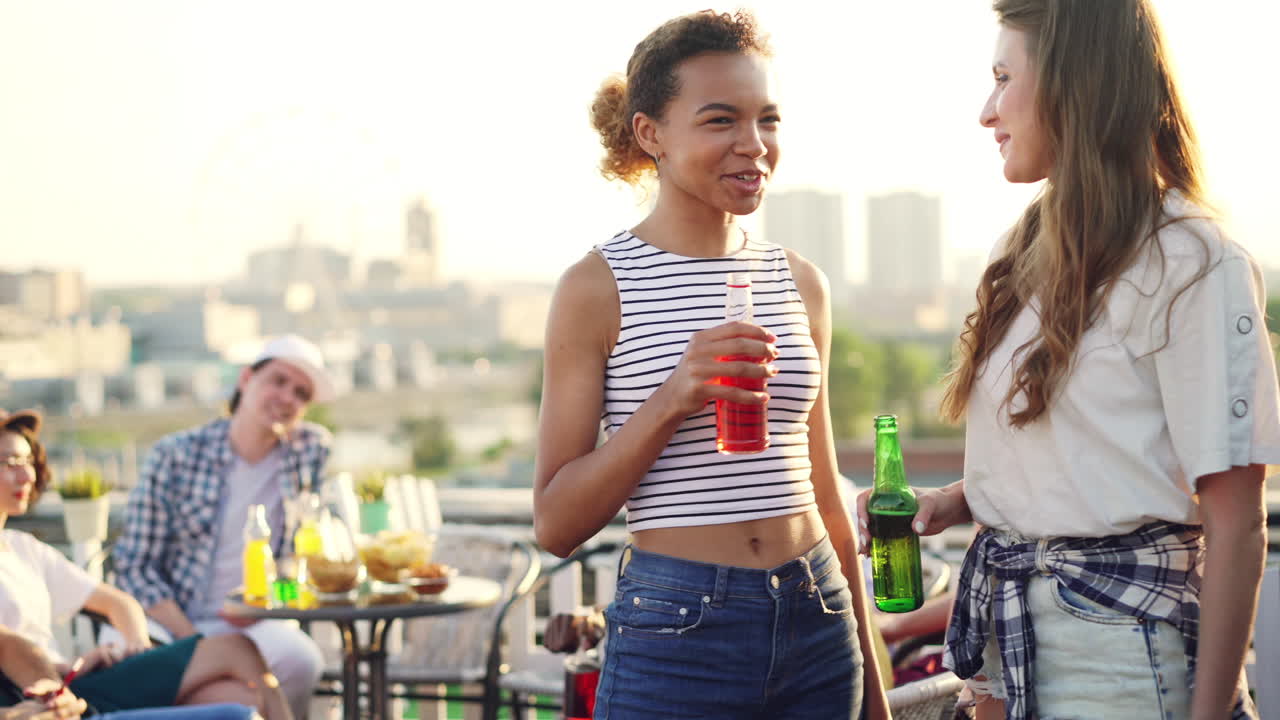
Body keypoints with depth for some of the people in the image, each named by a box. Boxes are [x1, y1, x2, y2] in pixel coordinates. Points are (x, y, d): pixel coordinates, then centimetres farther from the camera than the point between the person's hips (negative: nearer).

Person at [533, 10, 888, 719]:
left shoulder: (799, 283, 8)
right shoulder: (598, 288, -6)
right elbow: (555, 524, -7)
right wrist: (670, 402, -20)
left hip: (817, 629, 4)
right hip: (674, 633, -4)